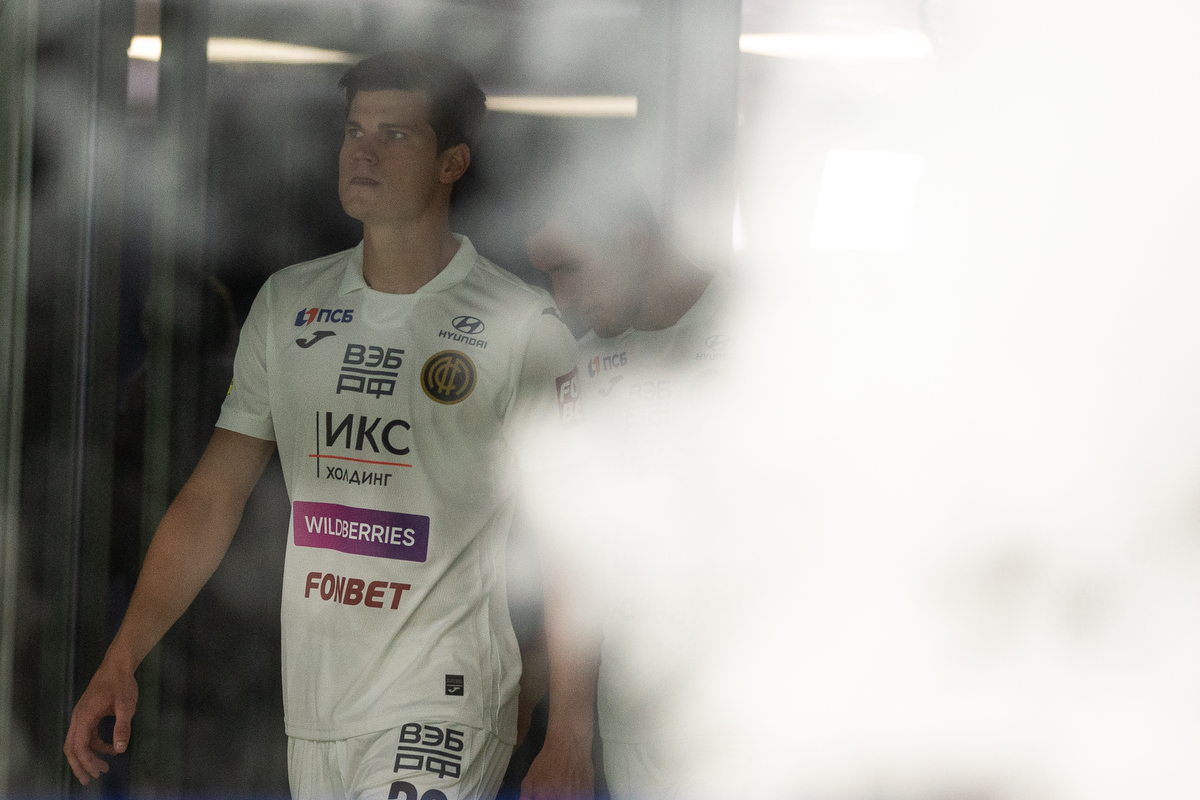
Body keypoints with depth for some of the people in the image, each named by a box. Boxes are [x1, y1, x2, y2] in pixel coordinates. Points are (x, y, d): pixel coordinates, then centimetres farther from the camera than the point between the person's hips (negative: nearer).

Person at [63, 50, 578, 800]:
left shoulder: (524, 325, -4)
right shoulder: (288, 302, 11)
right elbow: (211, 501, 12)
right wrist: (120, 662, 4)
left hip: (439, 718, -5)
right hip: (311, 711, 5)